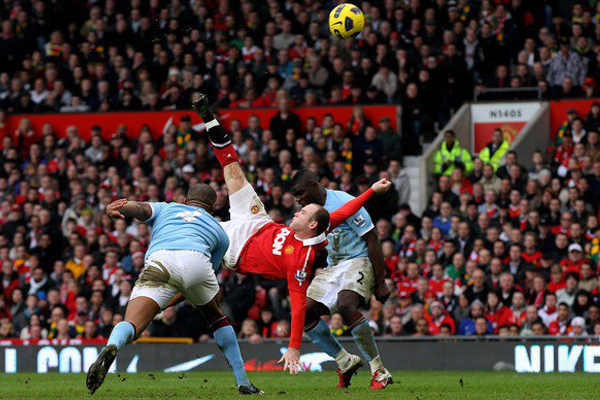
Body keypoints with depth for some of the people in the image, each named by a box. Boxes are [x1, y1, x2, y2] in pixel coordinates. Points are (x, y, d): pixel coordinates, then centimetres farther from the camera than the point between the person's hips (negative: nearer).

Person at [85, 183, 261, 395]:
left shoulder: (165, 208, 38)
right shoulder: (219, 231, 39)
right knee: (216, 316, 30)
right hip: (196, 261, 1)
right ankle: (243, 382, 30)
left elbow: (139, 208, 15)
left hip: (159, 261, -1)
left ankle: (110, 348, -49)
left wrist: (115, 209, -8)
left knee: (131, 326, -13)